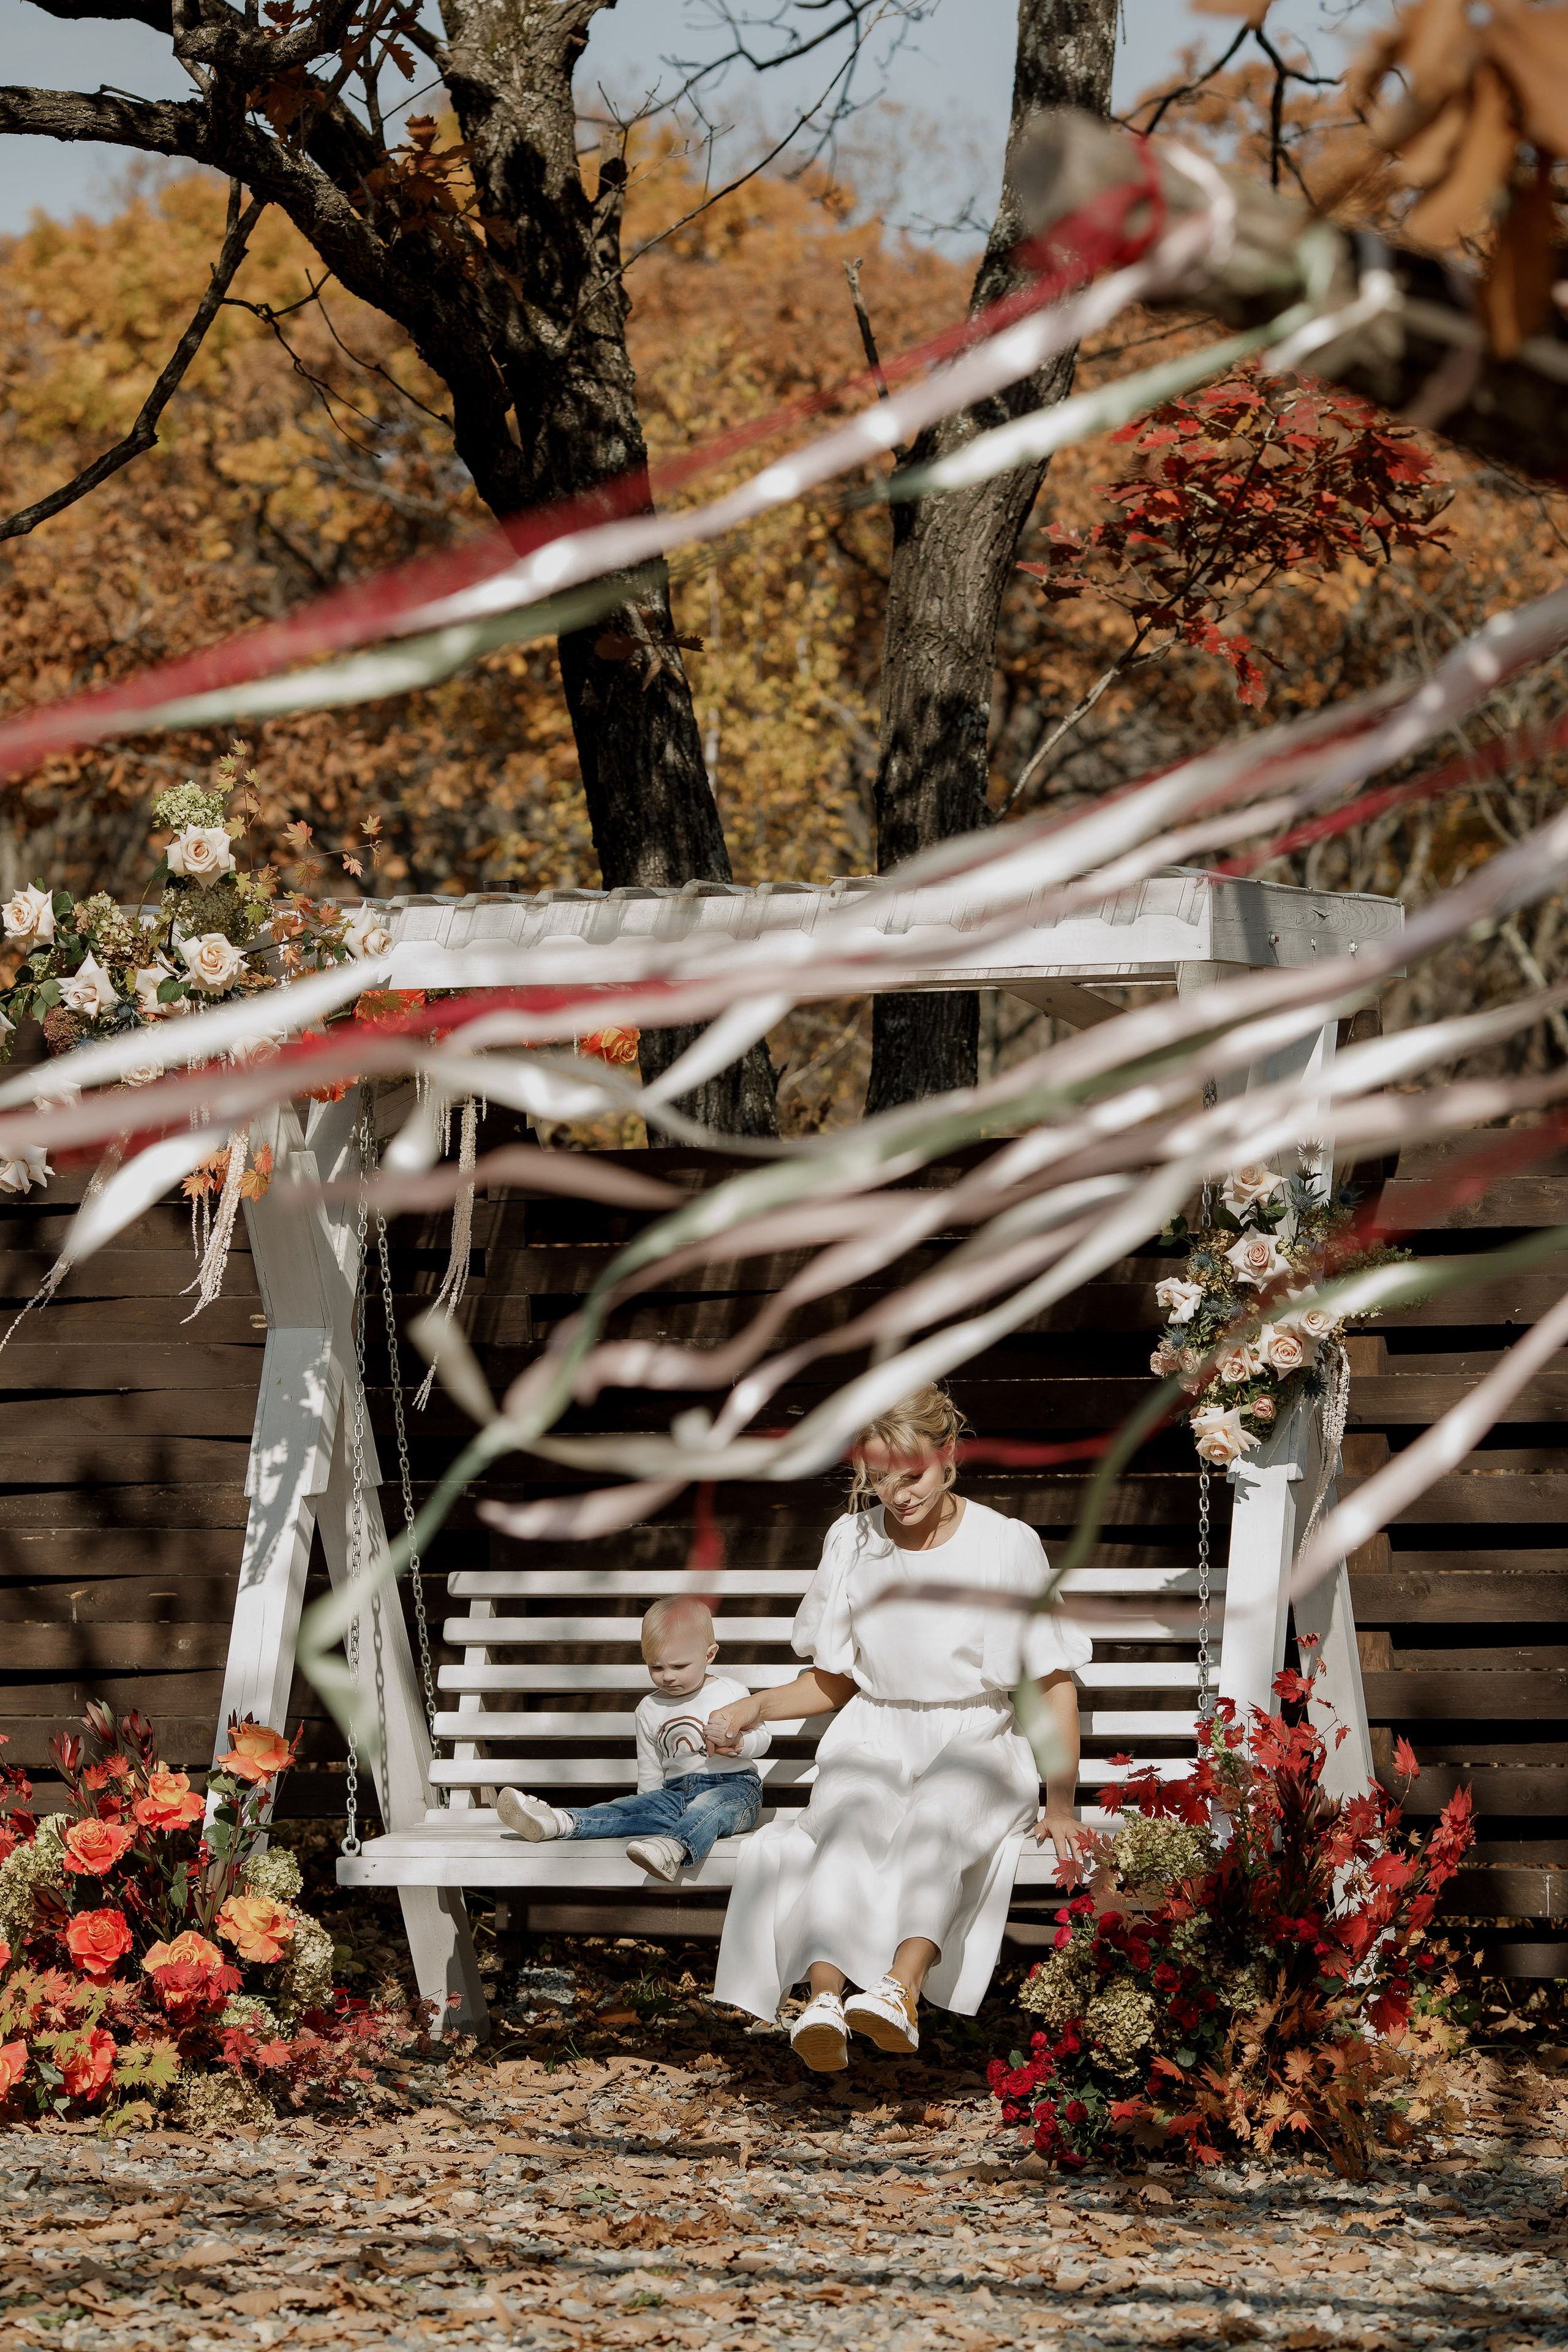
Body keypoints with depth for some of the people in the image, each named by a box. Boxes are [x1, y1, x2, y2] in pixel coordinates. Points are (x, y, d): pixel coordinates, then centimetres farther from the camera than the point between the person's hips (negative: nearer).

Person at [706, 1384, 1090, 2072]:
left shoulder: (1006, 1544, -1)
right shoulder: (852, 1541, 8)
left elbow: (1053, 1681, 3)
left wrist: (1061, 1806, -3)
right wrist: (756, 1708, -1)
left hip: (974, 1743, -2)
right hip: (874, 1742, 2)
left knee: (938, 1816, -39)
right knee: (848, 1824, -35)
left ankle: (900, 1988, -61)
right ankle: (824, 1998, -57)